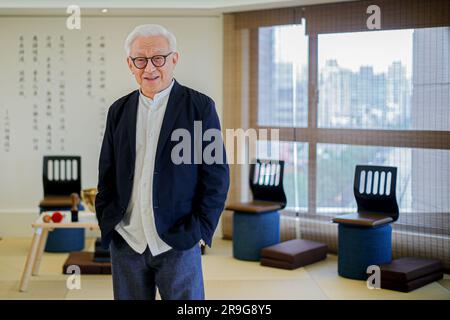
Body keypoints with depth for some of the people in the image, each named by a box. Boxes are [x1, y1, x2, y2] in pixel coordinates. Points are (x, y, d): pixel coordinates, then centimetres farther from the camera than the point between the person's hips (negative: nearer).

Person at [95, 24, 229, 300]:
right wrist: (105, 223, 4)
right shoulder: (119, 110, 9)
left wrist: (201, 230, -9)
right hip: (126, 242, 4)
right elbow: (107, 174, 13)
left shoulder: (200, 107, -4)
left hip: (177, 243, -3)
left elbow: (217, 175, -4)